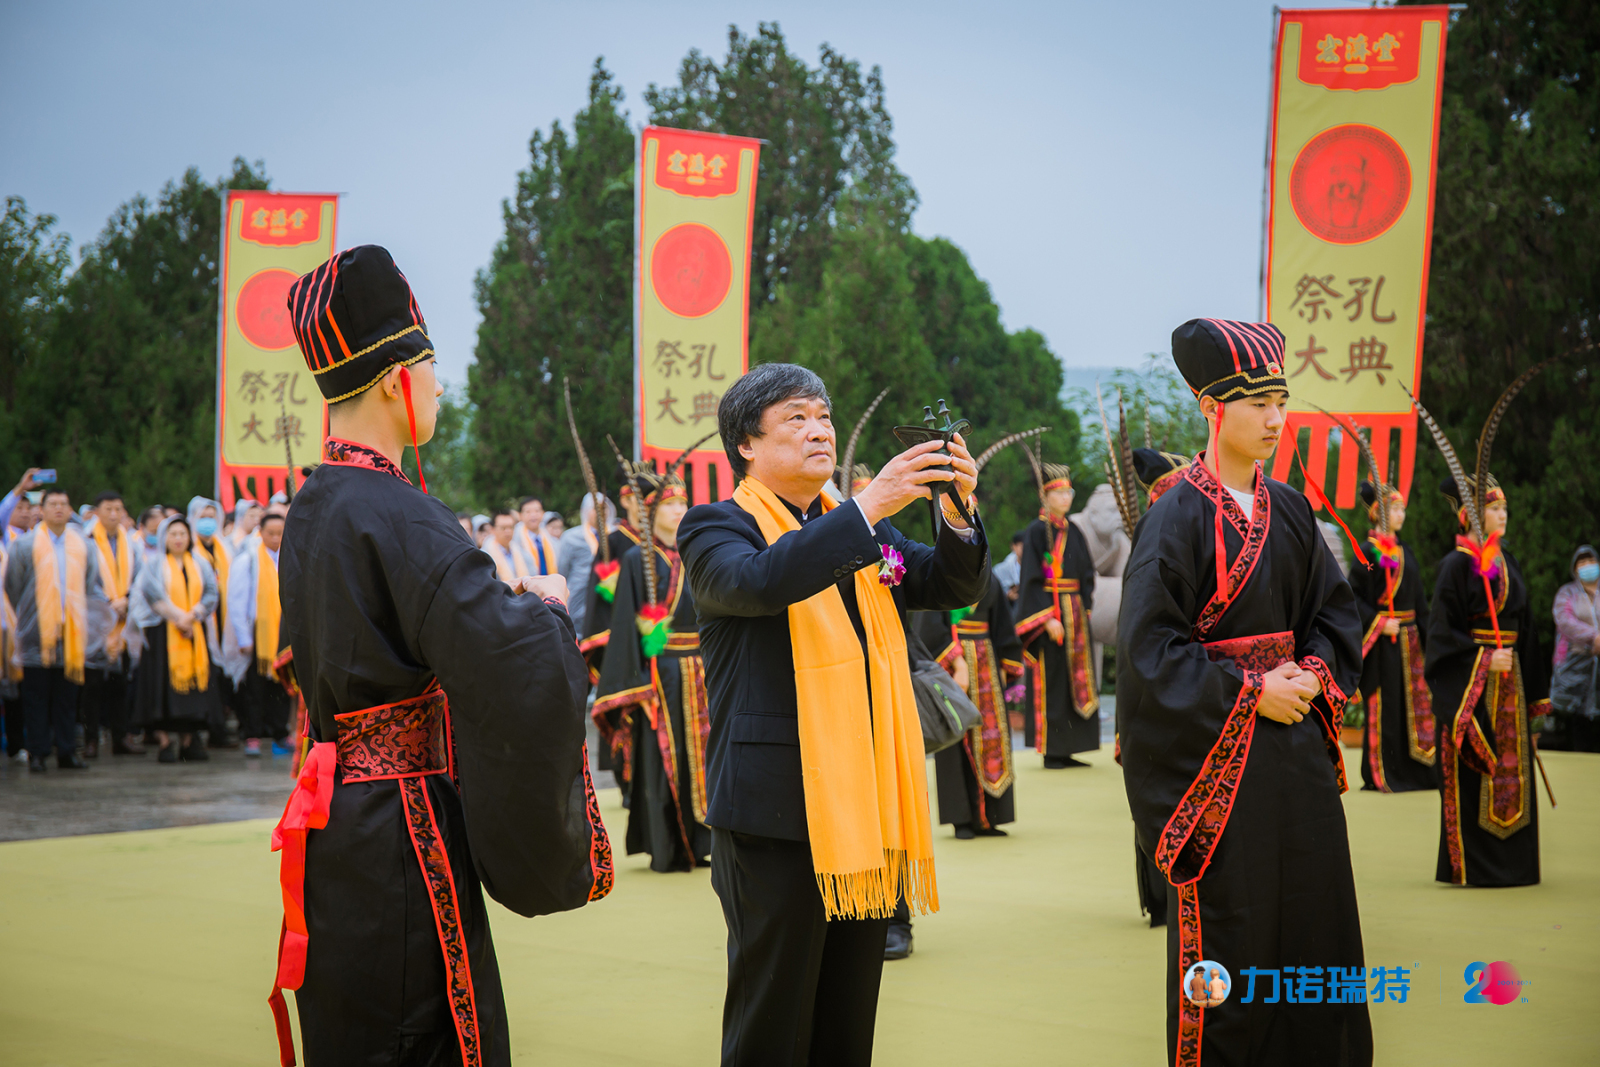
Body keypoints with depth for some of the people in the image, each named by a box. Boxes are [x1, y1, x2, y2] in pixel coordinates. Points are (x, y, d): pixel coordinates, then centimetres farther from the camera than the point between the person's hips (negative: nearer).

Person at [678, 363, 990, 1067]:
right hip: (778, 812, -6)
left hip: (865, 804, 6)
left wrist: (957, 507, -10)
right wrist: (869, 506, -26)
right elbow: (761, 582, -23)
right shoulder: (717, 528, -1)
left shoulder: (863, 531, 18)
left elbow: (956, 585, 10)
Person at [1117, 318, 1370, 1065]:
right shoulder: (1176, 518, -10)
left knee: (1316, 913, 7)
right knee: (1227, 927, -2)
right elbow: (1148, 647, -13)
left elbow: (1334, 610, 17)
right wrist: (1251, 690, -15)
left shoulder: (1290, 510, 9)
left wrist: (1313, 673, -3)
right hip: (1217, 745, -6)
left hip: (1296, 738, 6)